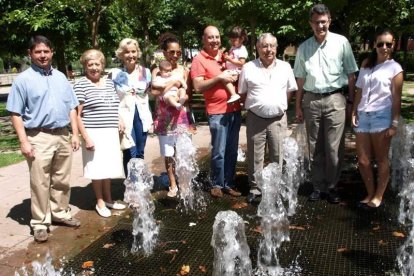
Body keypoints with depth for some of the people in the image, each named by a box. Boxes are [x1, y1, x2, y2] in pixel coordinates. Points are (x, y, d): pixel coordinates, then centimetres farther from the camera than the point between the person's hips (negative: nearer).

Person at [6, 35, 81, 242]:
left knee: (62, 181, 14)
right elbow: (16, 113, -6)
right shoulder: (23, 80, -4)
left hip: (63, 136, 5)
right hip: (39, 138, -5)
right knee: (40, 184, 0)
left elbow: (71, 107, 14)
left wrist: (75, 134, 8)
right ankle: (40, 222, 12)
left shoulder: (61, 77, 11)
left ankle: (61, 213, 29)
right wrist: (24, 141, -13)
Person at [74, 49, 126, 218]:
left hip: (111, 133, 6)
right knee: (97, 169, 3)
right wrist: (86, 137, -16)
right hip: (94, 134, -6)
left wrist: (120, 122, 12)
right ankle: (100, 202, 18)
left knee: (108, 167, 14)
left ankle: (108, 199, 29)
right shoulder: (81, 86, -8)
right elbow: (76, 115, -10)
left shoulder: (109, 83, 12)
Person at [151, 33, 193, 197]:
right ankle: (173, 185, 20)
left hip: (180, 115, 0)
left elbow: (188, 94, 1)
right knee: (168, 153, 7)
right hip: (164, 116, 0)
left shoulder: (184, 70, 3)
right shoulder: (157, 71, 1)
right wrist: (172, 83, -19)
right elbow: (154, 92, -13)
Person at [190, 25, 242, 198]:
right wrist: (219, 78, -18)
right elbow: (198, 87, -11)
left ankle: (229, 183, 20)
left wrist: (236, 76, 2)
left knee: (232, 151, 10)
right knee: (219, 152, -3)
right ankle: (217, 184, 14)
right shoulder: (199, 60, -3)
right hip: (217, 112, -6)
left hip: (235, 109, 6)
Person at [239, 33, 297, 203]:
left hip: (278, 119, 1)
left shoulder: (285, 67, 6)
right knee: (255, 156, 7)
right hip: (255, 118, -1)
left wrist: (279, 106, 8)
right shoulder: (248, 68, 1)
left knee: (278, 156, 7)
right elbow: (242, 92, 8)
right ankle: (255, 187, 20)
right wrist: (255, 105, 4)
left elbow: (290, 90, 14)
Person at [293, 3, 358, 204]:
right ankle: (318, 186, 20)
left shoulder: (341, 42, 0)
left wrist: (352, 101, -1)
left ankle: (332, 187, 13)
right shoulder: (304, 47, 8)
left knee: (334, 148, -1)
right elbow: (300, 79, 11)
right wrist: (298, 107, 9)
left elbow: (351, 74, 2)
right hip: (311, 100, 3)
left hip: (334, 99, -2)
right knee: (315, 148, 9)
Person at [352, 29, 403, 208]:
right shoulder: (366, 64, 14)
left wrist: (394, 123, -8)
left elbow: (396, 98, -3)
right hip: (363, 116, 4)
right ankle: (370, 194, 24)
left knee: (381, 160, 6)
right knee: (363, 161, 7)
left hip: (381, 116, -4)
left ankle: (378, 196, 19)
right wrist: (354, 112, 7)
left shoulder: (394, 67, 1)